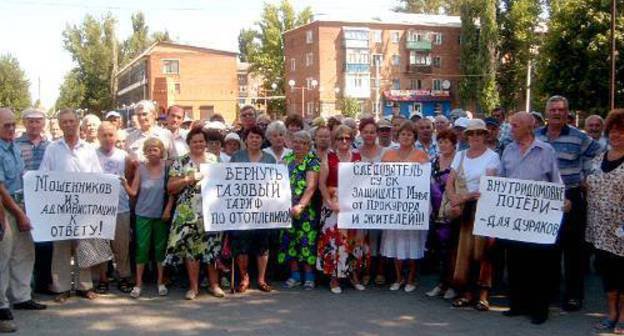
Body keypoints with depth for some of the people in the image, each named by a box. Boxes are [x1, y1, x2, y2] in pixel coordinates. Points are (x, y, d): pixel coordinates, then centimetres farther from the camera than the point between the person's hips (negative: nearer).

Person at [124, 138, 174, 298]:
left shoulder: (167, 167, -4)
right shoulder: (141, 168, -2)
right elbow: (133, 192, -5)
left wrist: (168, 208, -7)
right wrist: (124, 183, -22)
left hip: (161, 214, 0)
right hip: (143, 214, 0)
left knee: (160, 247, 8)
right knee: (142, 247, 1)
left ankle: (161, 282, 20)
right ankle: (138, 284, 10)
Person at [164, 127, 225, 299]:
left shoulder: (214, 159, 10)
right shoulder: (181, 162, 2)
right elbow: (171, 188, -3)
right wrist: (189, 179, -14)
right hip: (189, 213, -2)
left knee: (213, 246, 6)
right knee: (191, 247, 1)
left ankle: (214, 284, 18)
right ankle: (193, 287, 12)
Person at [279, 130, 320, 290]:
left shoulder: (312, 161, -5)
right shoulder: (286, 159, 10)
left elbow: (311, 186, -17)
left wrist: (300, 205, -28)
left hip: (306, 208, -4)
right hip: (287, 208, 5)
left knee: (306, 240, -3)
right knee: (289, 239, 6)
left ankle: (309, 276, 9)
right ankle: (295, 274, 18)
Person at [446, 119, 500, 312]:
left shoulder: (492, 156, -2)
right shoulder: (460, 155, 13)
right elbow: (450, 182, 6)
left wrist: (466, 196, -20)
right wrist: (454, 198, -12)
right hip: (466, 209, 4)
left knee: (483, 250, -5)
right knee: (465, 249, 2)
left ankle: (483, 293, 1)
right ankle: (467, 291, 10)